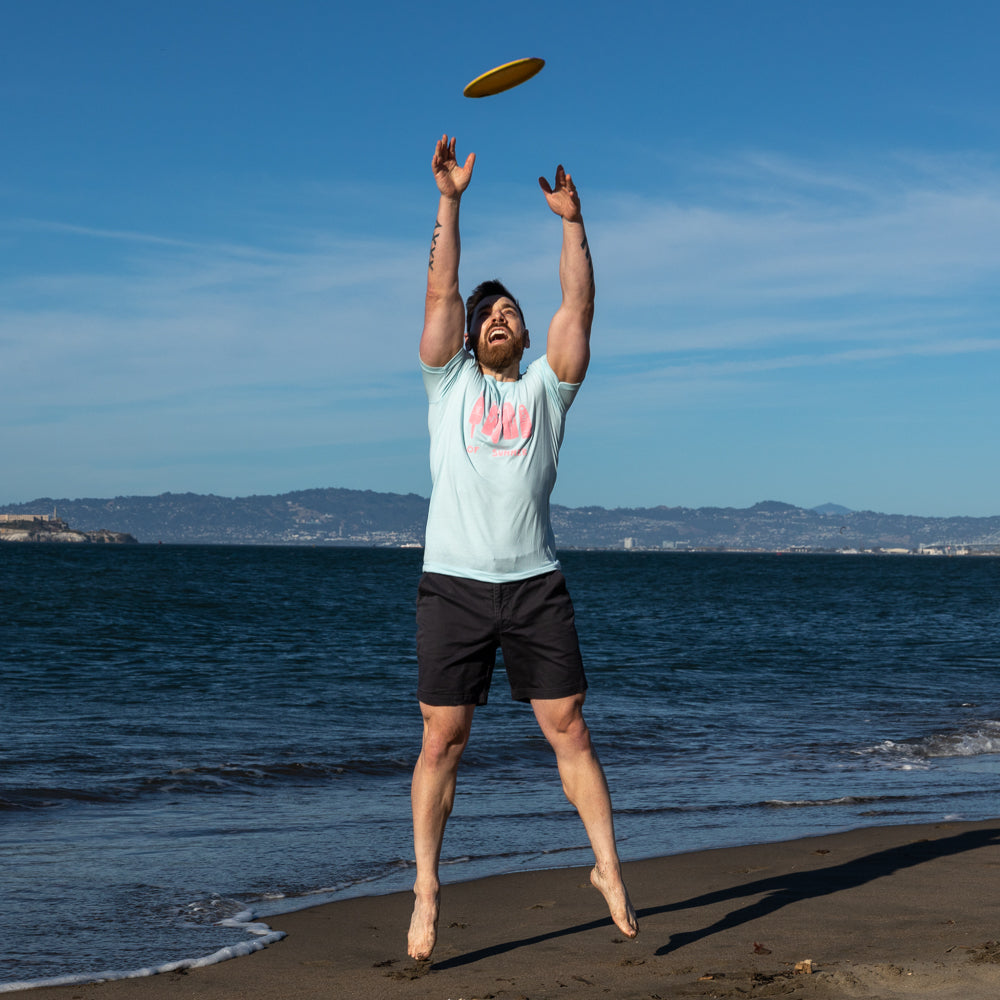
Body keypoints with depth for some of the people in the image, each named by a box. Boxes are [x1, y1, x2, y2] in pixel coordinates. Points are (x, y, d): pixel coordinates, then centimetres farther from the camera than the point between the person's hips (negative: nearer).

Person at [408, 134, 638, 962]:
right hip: (454, 583, -1)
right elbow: (440, 291, 2)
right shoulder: (451, 383, 11)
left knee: (569, 730, 1)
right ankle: (427, 887, 8)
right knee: (442, 740, 0)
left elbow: (579, 305, 1)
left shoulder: (547, 387, 13)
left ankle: (609, 868, 11)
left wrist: (572, 220, -6)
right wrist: (450, 201, -4)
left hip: (535, 584, 1)